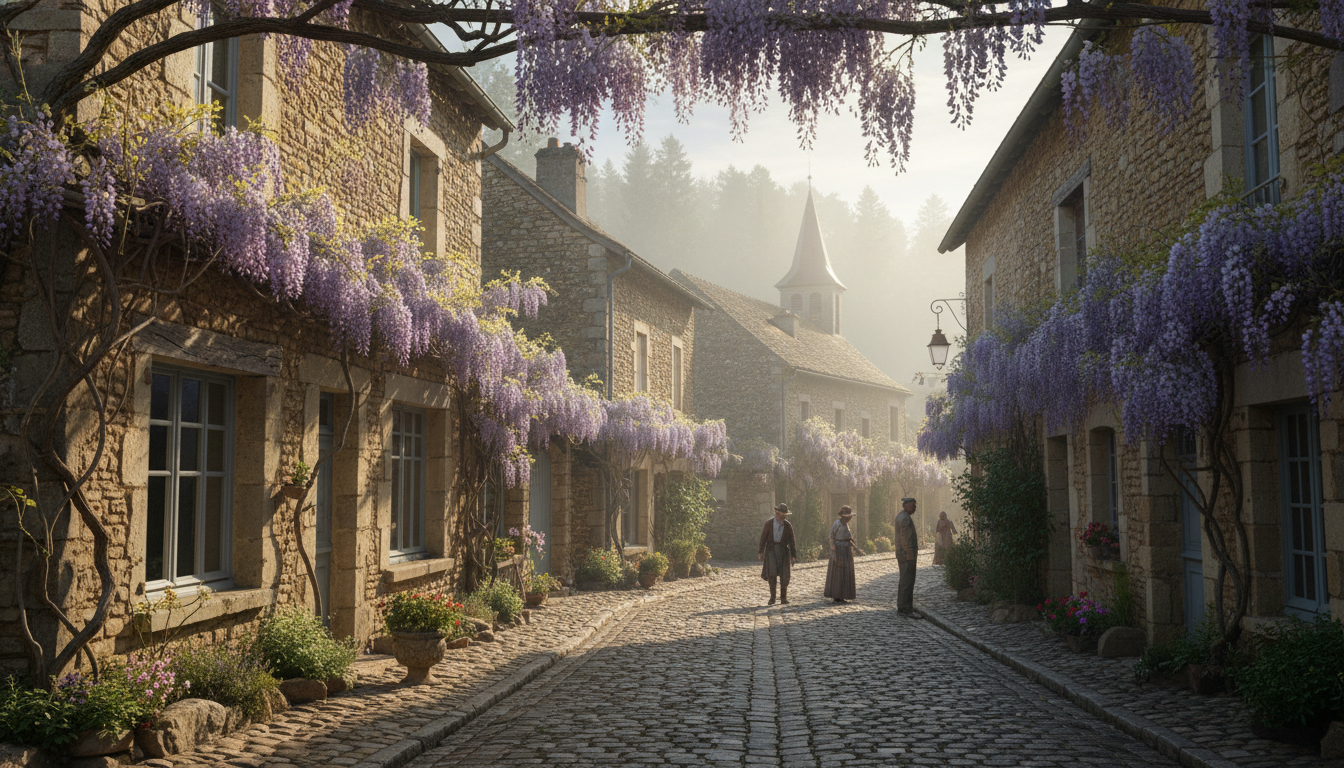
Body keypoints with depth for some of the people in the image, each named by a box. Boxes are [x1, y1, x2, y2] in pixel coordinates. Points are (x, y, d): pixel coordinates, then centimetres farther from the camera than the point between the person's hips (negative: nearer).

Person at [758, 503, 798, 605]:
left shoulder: (788, 526, 0)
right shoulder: (769, 523, -1)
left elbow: (792, 542, 1)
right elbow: (763, 538, 1)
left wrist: (793, 556, -4)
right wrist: (760, 552, -6)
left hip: (783, 550, 1)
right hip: (771, 549, -1)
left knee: (784, 575, -2)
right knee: (771, 573, -13)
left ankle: (783, 598, 13)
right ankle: (772, 597, -3)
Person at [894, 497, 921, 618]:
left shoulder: (900, 516, 17)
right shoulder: (905, 518, -16)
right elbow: (905, 537, -21)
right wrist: (910, 555, -21)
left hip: (902, 554, 11)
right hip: (907, 555, -11)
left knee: (903, 581, 15)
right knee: (907, 582, -9)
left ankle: (901, 608, 21)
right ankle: (907, 609, -9)